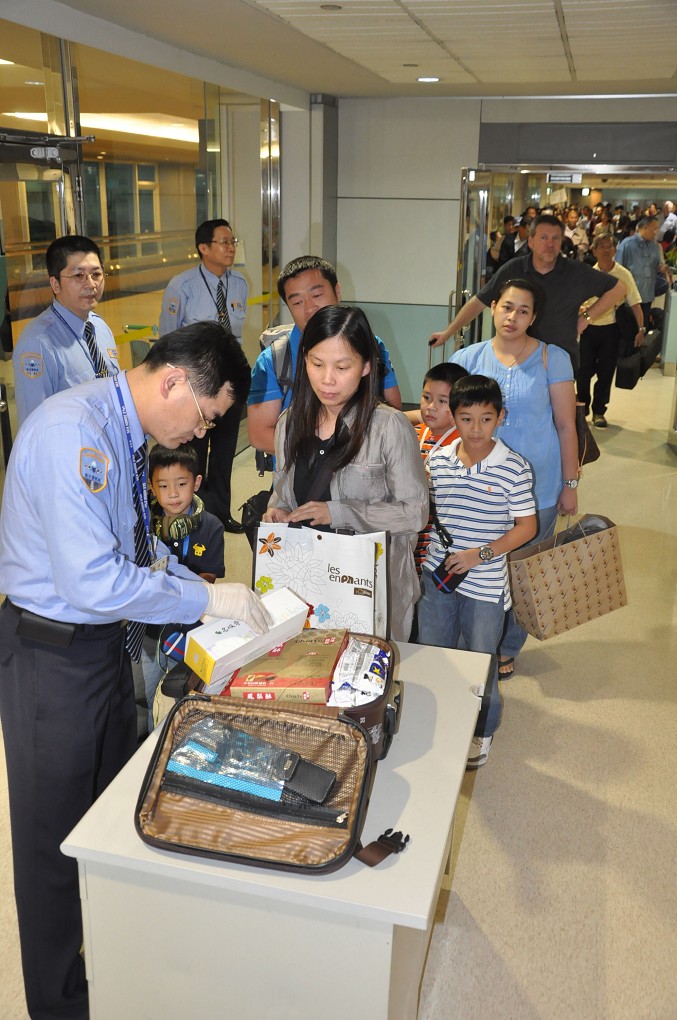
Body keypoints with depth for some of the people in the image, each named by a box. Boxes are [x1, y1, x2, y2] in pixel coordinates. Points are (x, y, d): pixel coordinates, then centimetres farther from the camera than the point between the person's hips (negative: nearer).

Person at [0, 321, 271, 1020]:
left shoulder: (126, 433, 4)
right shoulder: (73, 431, -26)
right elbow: (94, 581, -32)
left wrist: (215, 595, 4)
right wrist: (204, 599, -22)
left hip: (105, 647, 10)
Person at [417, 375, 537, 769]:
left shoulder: (514, 467, -13)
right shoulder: (438, 460, -2)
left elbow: (526, 526, -10)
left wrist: (480, 554, -18)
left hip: (485, 584, -4)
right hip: (437, 574, 4)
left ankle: (483, 732, 37)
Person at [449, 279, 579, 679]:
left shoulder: (552, 359, -4)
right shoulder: (468, 358, 2)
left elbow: (566, 425, -3)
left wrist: (570, 485, -2)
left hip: (537, 488, -2)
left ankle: (507, 648, 31)